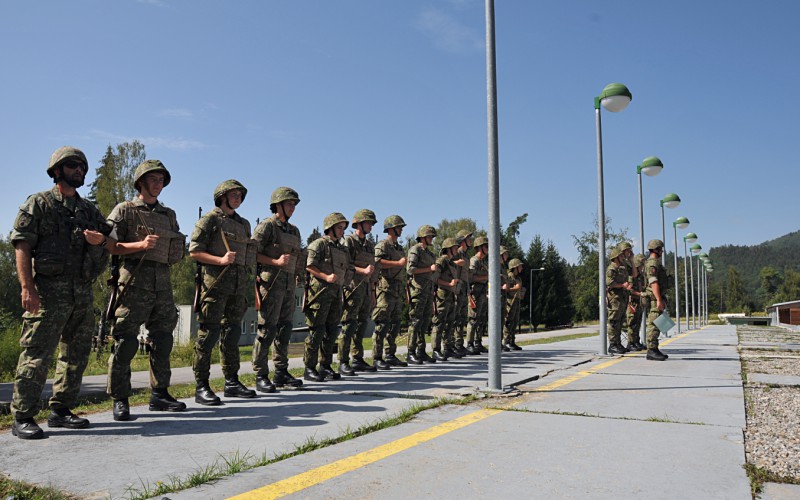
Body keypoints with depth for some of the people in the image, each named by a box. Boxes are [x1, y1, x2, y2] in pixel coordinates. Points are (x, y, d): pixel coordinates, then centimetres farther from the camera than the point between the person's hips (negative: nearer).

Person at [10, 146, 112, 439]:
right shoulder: (38, 204, 2)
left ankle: (61, 409, 20)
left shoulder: (89, 210, 19)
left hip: (83, 292, 6)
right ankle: (22, 418, 0)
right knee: (37, 353, -7)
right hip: (49, 289, -6)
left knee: (76, 354, 9)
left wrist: (101, 240, -4)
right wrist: (27, 287, -18)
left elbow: (112, 244, 21)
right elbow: (22, 246, -7)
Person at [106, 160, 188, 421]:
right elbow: (109, 246, -6)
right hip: (134, 281, -6)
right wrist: (140, 245, -17)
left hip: (162, 282, 6)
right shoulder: (124, 210, 3)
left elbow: (176, 249, 24)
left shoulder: (169, 215, 19)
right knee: (126, 341, -5)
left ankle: (159, 394, 18)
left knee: (162, 340, 8)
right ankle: (120, 399, 4)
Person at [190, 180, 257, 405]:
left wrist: (250, 279, 14)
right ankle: (202, 386, -1)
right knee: (209, 333, -6)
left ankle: (232, 382, 19)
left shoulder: (244, 224, 20)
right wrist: (221, 260, -18)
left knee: (232, 333, 11)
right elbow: (194, 251, -7)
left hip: (239, 285, 7)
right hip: (216, 283, -7)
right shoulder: (210, 219, -1)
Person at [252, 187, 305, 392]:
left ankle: (281, 373, 18)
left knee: (284, 329, 10)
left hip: (289, 284, 8)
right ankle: (261, 377, -3)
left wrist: (300, 276, 15)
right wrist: (276, 262, -19)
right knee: (267, 329, -8)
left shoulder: (294, 230, 19)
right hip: (271, 282, -8)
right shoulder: (267, 226, -4)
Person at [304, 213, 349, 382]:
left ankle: (326, 366, 18)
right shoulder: (319, 244, -4)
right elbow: (309, 266, -13)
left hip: (336, 292, 8)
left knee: (332, 331, 9)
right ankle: (309, 368, 0)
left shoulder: (341, 248, 20)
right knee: (317, 330, -6)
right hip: (320, 291, -8)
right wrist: (326, 277, -23)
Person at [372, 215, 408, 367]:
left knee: (395, 324, 11)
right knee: (382, 325, -8)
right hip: (386, 288, -9)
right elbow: (377, 261, -25)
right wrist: (398, 263, -19)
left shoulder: (399, 248, 22)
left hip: (398, 290, 9)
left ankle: (390, 355, 18)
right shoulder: (382, 245, -6)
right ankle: (377, 358, -5)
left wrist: (404, 292, 22)